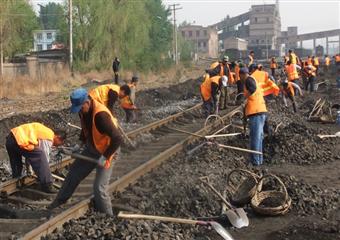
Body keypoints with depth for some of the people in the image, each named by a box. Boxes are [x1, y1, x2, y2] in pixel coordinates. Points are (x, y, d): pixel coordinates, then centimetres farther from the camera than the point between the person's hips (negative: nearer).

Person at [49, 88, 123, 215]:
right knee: (74, 172, 16)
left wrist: (105, 157, -32)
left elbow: (118, 139, -36)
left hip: (107, 152, -8)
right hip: (91, 148, 8)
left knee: (99, 187, -11)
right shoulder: (84, 111, -9)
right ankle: (60, 200, 35)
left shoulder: (101, 115, -35)